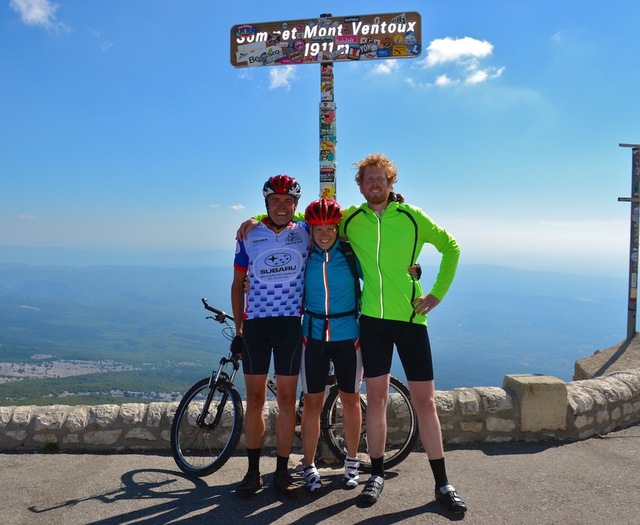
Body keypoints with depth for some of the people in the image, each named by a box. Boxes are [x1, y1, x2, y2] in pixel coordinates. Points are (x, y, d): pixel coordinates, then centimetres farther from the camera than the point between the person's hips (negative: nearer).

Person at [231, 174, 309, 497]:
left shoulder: (305, 232, 1)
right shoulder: (248, 236, 3)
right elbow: (238, 283, 9)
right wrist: (238, 326, 5)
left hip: (290, 323, -1)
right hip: (255, 324, 1)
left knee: (286, 399, 4)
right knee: (254, 400, 7)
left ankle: (282, 472, 18)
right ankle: (253, 471, 21)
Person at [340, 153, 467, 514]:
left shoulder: (412, 216, -1)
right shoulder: (350, 219, 3)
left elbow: (451, 247, 8)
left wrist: (438, 293, 0)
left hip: (410, 318, -1)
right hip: (373, 319, 1)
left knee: (425, 401, 3)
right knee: (376, 398, 9)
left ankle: (442, 483, 19)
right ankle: (378, 474, 27)